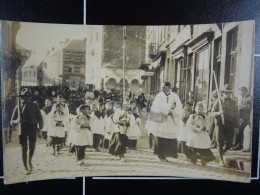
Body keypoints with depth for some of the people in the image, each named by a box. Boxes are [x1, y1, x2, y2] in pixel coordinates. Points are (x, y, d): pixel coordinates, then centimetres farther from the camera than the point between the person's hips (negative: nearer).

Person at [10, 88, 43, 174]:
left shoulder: (34, 106, 7)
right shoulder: (17, 107, 8)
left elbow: (40, 118, 9)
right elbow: (12, 121, 8)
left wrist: (40, 128, 2)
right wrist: (17, 120, -14)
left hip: (32, 128, 0)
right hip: (22, 129, 0)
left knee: (32, 145, -6)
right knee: (24, 148, 3)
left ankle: (30, 161, 21)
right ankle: (26, 168, 12)